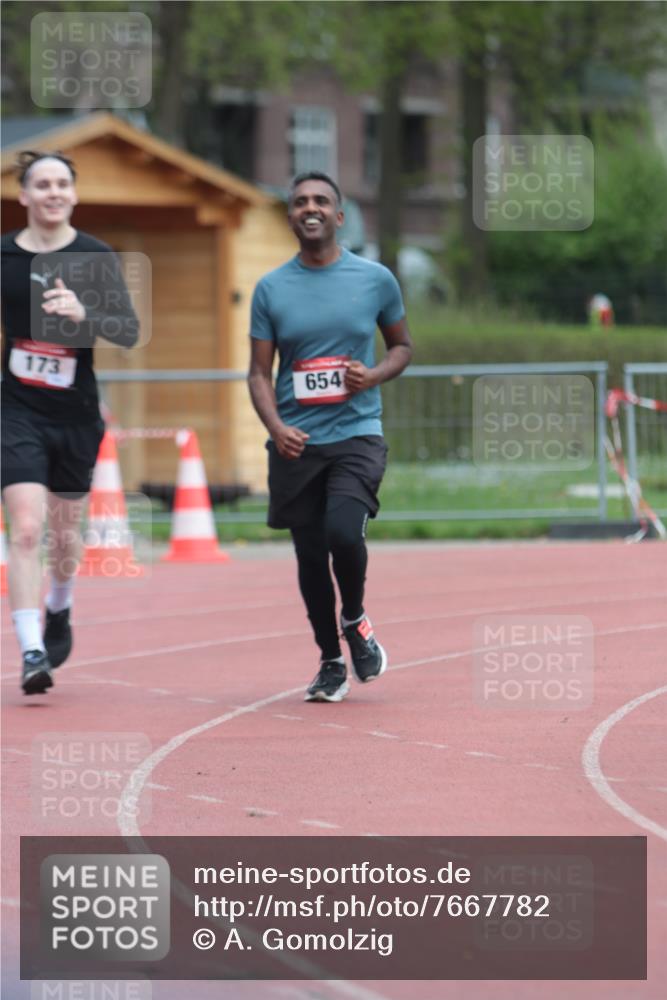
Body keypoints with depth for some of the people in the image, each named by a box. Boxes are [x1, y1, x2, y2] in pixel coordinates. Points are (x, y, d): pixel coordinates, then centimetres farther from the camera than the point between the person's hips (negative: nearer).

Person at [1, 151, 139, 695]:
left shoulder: (96, 257, -4)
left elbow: (131, 331, -12)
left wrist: (84, 314, -28)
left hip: (76, 413, 1)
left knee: (64, 532, 15)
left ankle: (59, 610, 45)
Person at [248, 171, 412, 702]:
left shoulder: (375, 279, 3)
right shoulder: (271, 289, 5)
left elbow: (403, 345, 15)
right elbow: (260, 371, 6)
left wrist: (376, 374, -7)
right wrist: (276, 427, -12)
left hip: (357, 434, -2)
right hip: (296, 443, 2)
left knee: (343, 531, -22)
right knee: (310, 554, 4)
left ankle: (356, 619, 7)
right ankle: (331, 662, 20)